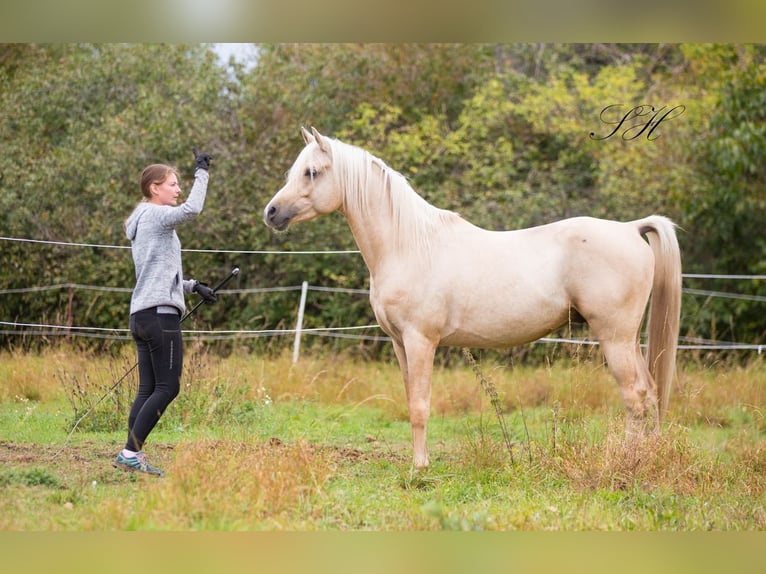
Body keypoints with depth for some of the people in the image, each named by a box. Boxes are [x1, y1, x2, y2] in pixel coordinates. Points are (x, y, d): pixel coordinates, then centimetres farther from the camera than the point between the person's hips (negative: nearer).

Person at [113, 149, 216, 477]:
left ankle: (132, 455, 1)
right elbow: (192, 208, -25)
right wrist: (202, 173, -14)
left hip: (142, 315, 10)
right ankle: (131, 452, -12)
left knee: (148, 389, 7)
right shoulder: (156, 216, -6)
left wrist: (193, 286, 22)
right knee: (167, 387, -8)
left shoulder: (143, 221, 23)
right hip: (160, 314, -10)